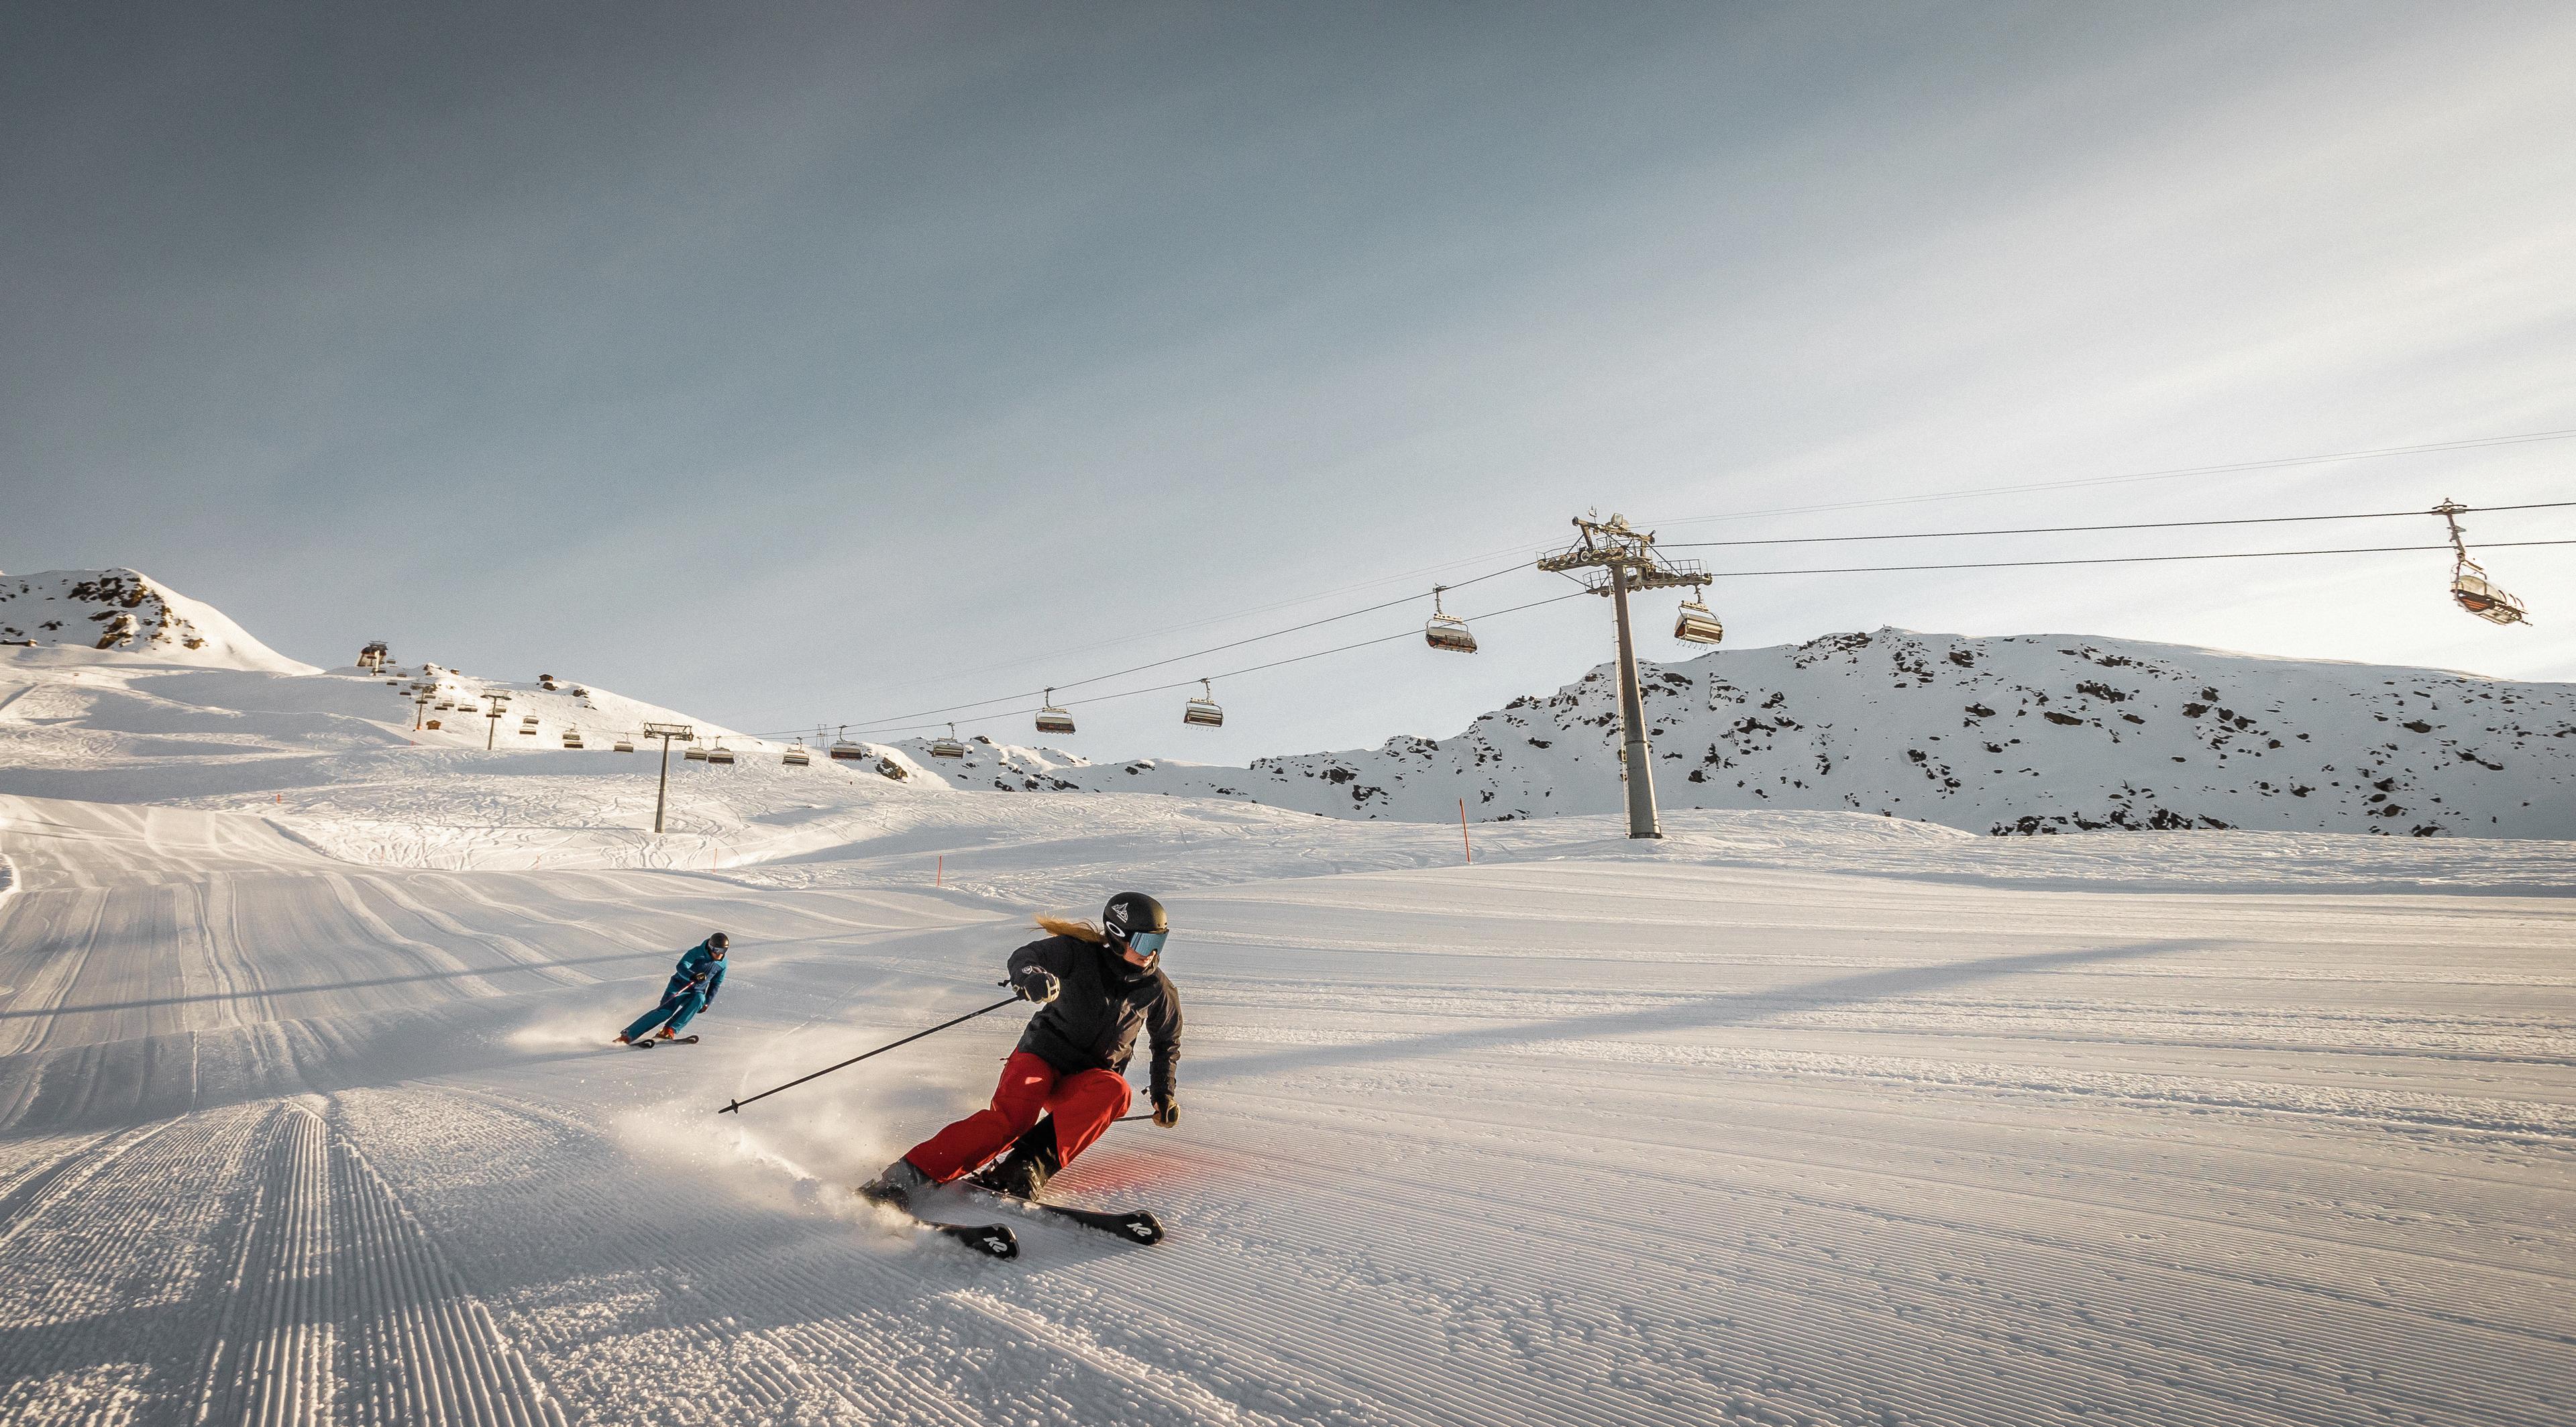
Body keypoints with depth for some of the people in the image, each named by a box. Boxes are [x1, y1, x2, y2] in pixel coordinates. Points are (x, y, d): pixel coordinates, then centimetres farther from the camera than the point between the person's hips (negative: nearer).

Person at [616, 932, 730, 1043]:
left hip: (697, 992, 3)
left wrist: (707, 1002, 5)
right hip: (680, 986, -3)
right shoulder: (697, 952, -15)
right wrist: (693, 976, -47)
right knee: (666, 1011, -22)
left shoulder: (722, 964, -1)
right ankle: (627, 1035, -15)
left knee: (699, 999, -31)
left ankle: (671, 1029, -28)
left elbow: (716, 984, 11)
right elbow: (681, 967, -28)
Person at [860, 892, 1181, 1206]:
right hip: (1042, 1054, -2)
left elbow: (1167, 1044, 18)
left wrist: (1164, 1093, 8)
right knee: (1012, 1115, -32)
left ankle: (1031, 1166, -39)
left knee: (1115, 1090, -33)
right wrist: (1033, 976, -44)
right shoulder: (1080, 953, -8)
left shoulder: (1157, 989, 1)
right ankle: (907, 1176, -32)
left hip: (1084, 1083, 3)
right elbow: (1024, 957, -21)